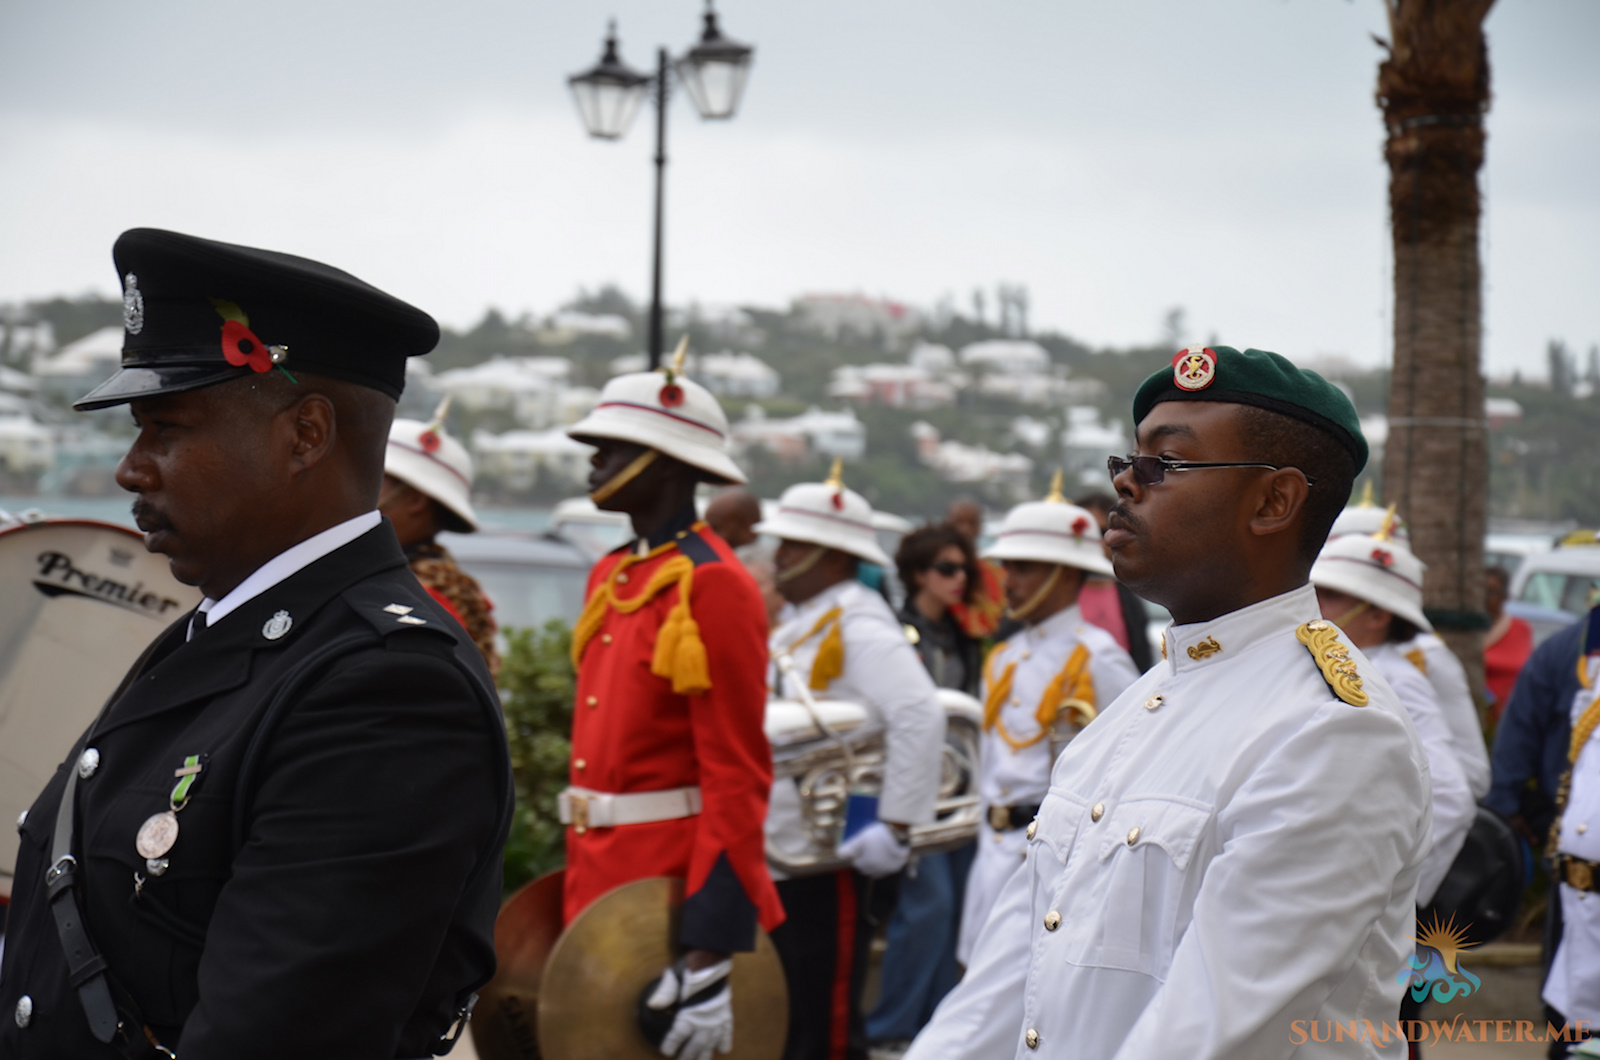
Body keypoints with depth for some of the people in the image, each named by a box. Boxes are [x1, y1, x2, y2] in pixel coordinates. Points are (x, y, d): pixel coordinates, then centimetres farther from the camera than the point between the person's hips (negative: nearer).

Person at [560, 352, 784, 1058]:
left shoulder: (713, 587, -13)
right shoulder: (610, 578, 13)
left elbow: (736, 777, -18)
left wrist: (710, 959, -23)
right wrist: (578, 882, 19)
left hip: (675, 884, -8)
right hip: (598, 878, 8)